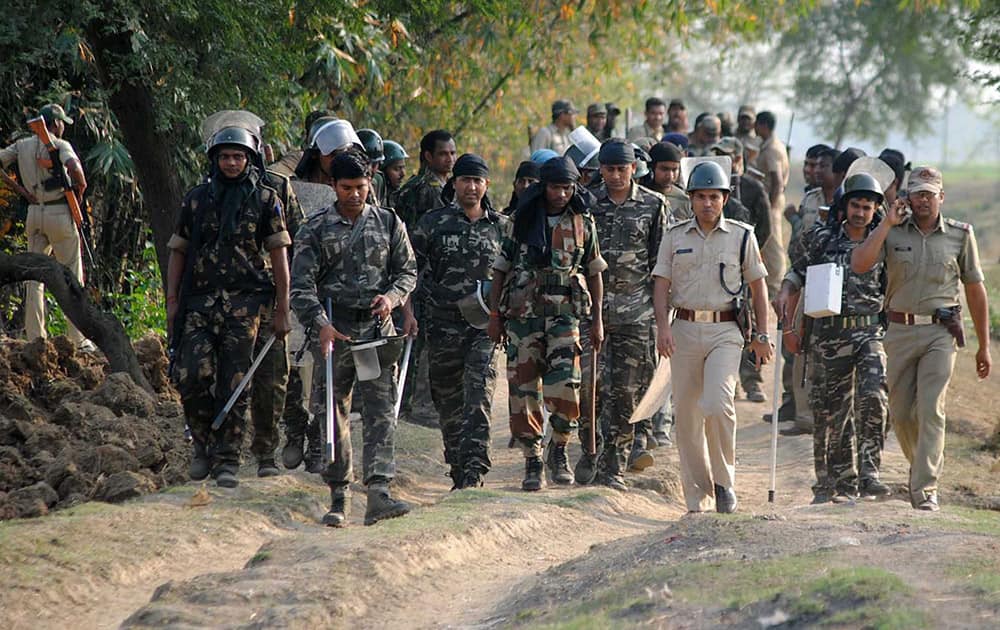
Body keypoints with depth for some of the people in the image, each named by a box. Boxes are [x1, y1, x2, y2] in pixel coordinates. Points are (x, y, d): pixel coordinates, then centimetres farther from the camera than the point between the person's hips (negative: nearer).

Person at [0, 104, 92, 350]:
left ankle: (35, 337, 7)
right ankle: (79, 339, 0)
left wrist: (20, 190, 6)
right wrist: (80, 188, -8)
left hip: (34, 212, 5)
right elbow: (73, 166, -28)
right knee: (71, 275, 1)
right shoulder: (60, 145, -9)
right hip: (59, 212, -5)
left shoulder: (22, 145, 8)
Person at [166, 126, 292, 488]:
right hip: (199, 301, 2)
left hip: (244, 303, -2)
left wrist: (282, 311, 1)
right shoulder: (197, 199, 11)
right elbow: (178, 252, 14)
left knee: (234, 384, -2)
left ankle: (227, 459, 5)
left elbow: (279, 258, 4)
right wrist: (172, 302, 5)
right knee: (192, 378, -10)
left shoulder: (265, 200, 5)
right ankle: (203, 444, 11)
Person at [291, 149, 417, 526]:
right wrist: (321, 323, -17)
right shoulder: (316, 228, 2)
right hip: (333, 331, 0)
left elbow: (408, 270, 14)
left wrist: (392, 296, -7)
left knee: (380, 411, -10)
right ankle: (339, 496, 11)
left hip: (377, 329, 1)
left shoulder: (388, 223, 8)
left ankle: (378, 493, -16)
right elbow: (301, 284, -2)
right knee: (333, 416, 3)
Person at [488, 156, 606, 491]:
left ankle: (558, 450, 8)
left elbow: (594, 273, 13)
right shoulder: (523, 220, 2)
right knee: (524, 390, 0)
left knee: (564, 386, -15)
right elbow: (501, 269, 8)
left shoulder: (583, 222, 6)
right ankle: (532, 462, 10)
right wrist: (495, 315, 3)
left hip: (564, 314, 0)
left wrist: (597, 319, 9)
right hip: (522, 313, 0)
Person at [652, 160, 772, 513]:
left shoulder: (742, 236, 5)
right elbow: (661, 283, 4)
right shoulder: (674, 237, 8)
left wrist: (761, 335, 7)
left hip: (725, 331, -2)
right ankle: (697, 497, 12)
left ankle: (724, 480, -1)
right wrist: (662, 325, -11)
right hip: (684, 329, 2)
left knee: (717, 405, -20)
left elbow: (757, 285, 10)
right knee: (685, 414, 3)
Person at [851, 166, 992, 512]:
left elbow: (975, 290, 10)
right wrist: (887, 223, -12)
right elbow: (859, 264, -12)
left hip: (940, 331, -2)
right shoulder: (892, 232, 4)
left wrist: (984, 346, 10)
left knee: (930, 410, -12)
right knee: (900, 412, 9)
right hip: (900, 330, 2)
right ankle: (923, 465, 34)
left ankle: (925, 489, -12)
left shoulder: (960, 234, 4)